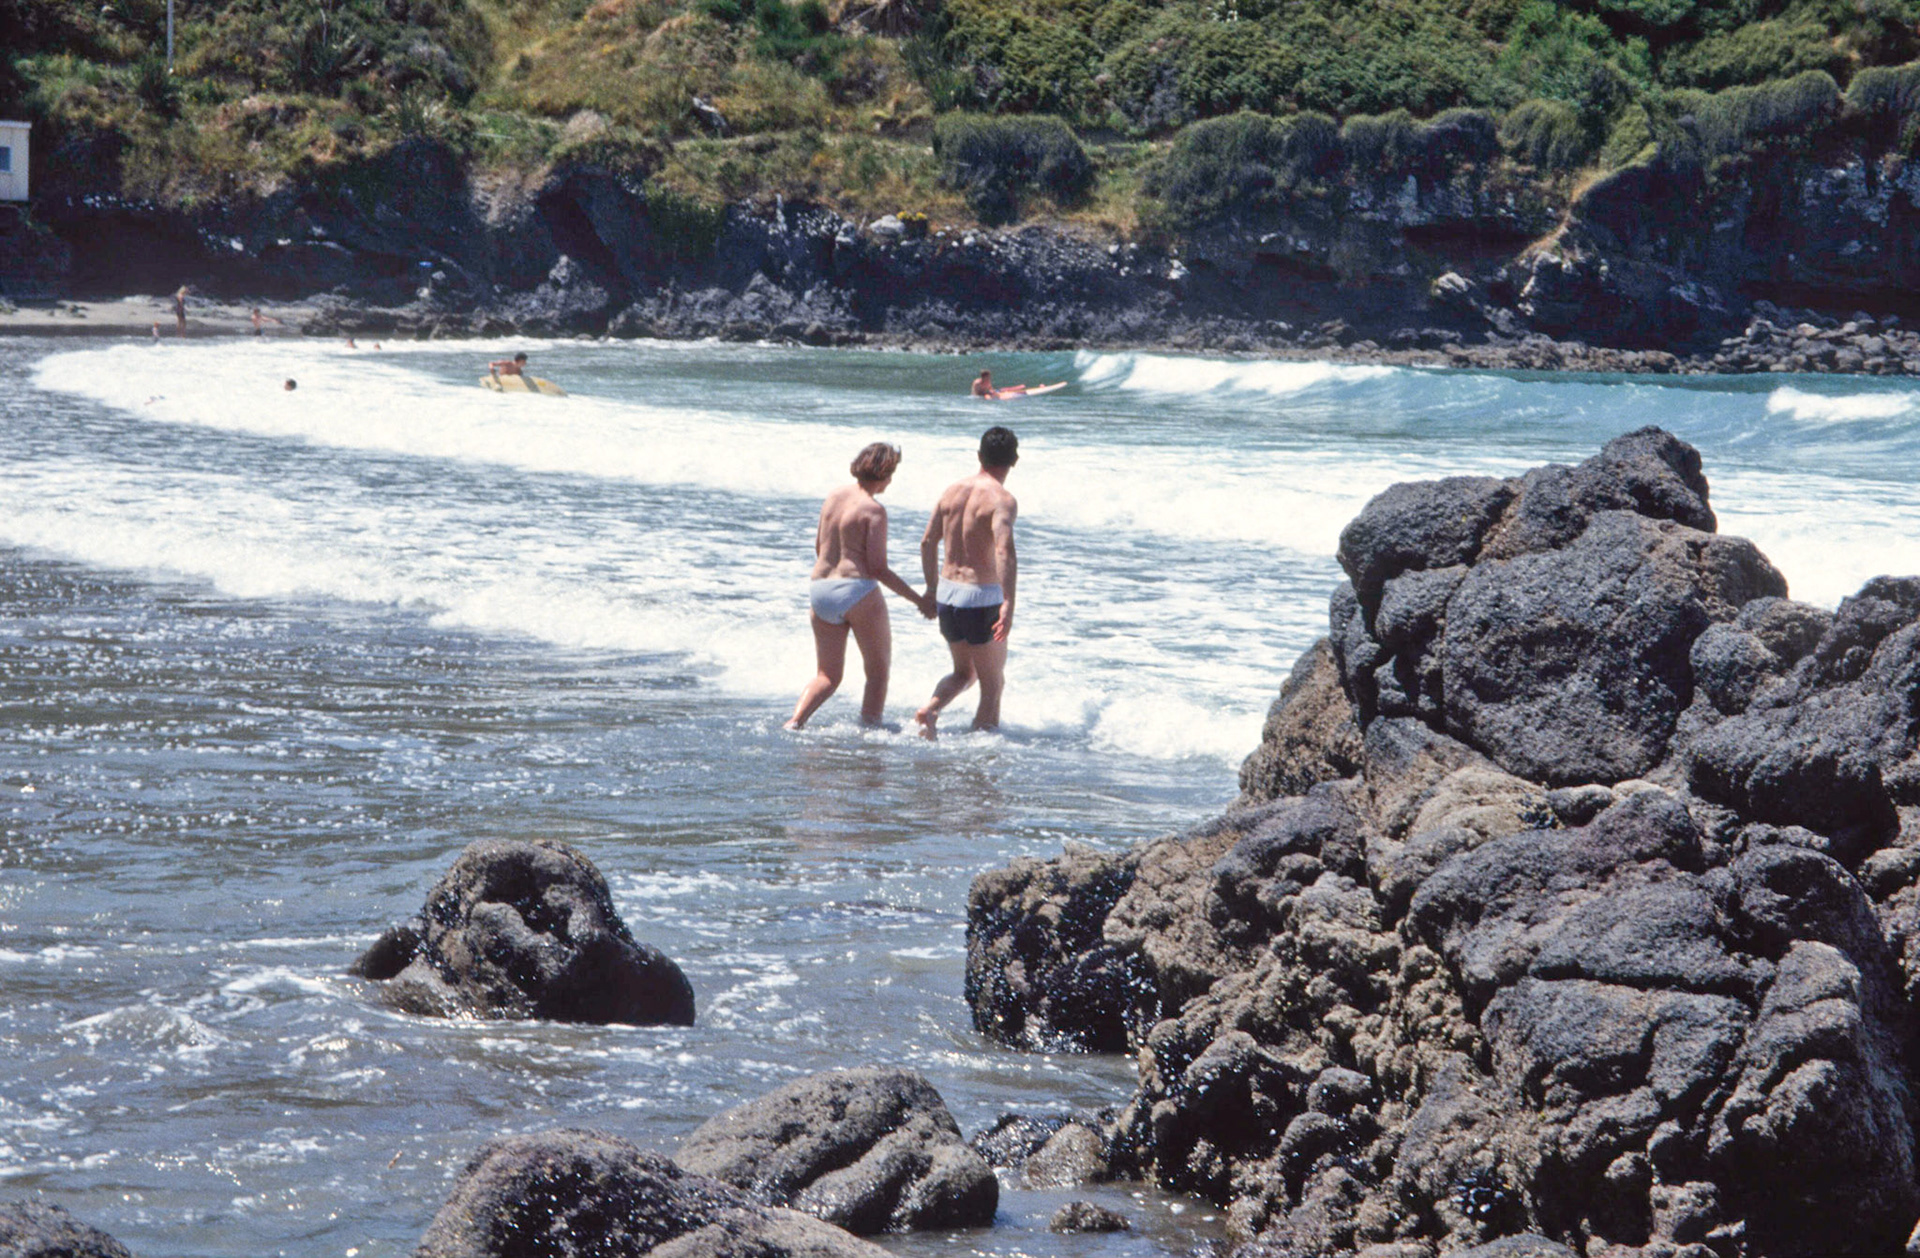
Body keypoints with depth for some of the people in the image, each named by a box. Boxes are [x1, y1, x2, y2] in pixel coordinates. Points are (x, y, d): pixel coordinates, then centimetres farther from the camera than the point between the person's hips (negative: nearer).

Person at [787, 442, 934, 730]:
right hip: (858, 590, -7)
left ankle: (795, 721, -8)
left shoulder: (833, 497, 10)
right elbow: (878, 568, -14)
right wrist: (918, 600, -7)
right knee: (878, 671, 10)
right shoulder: (873, 510, -10)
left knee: (828, 676, 14)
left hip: (820, 589, 7)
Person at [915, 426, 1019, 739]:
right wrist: (1008, 604, -35)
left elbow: (928, 543, 12)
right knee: (993, 683, 9)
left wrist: (933, 589, 24)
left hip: (947, 594, 6)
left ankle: (929, 710, -1)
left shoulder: (953, 490, 7)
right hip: (981, 596, -6)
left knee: (964, 672, 23)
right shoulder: (1001, 499, -14)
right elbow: (1004, 550, -29)